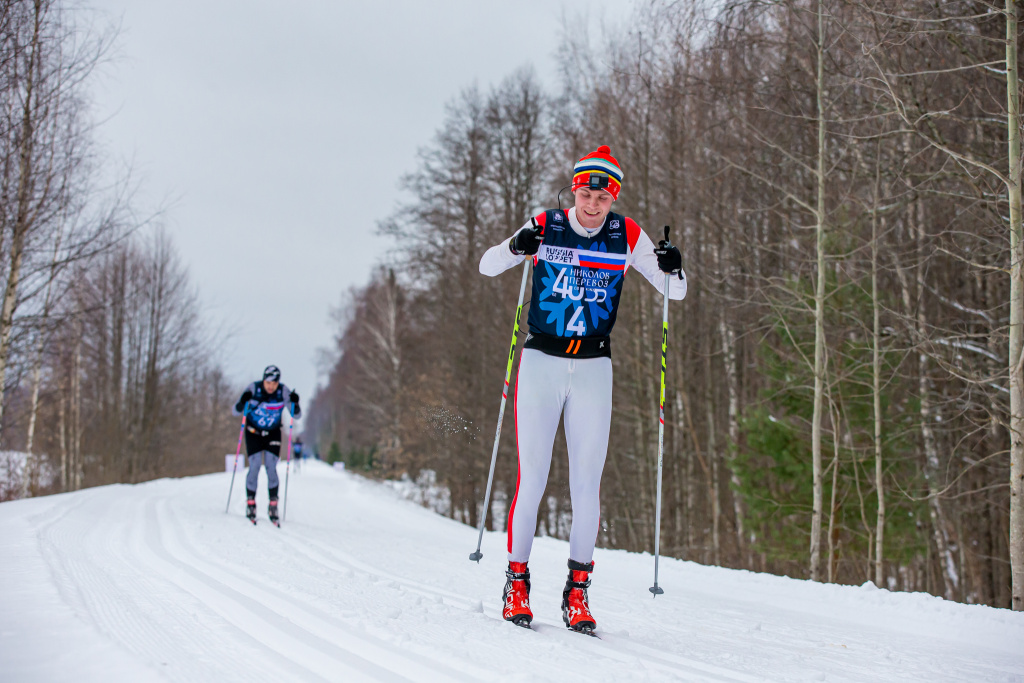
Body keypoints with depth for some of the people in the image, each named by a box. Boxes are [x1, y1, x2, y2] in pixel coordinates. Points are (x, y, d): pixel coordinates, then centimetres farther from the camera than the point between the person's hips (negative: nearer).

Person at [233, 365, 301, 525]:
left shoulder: (283, 392, -16)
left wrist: (294, 403, -32)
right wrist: (243, 401, -37)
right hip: (253, 432, -1)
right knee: (254, 468, -12)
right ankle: (250, 504, 2)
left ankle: (273, 507, -2)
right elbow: (236, 412, -16)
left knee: (271, 468, -11)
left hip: (273, 434, 1)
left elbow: (297, 415, -12)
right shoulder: (253, 389, -19)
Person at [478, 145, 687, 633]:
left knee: (586, 485, -2)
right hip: (540, 362, -1)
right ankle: (517, 580, 9)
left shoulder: (627, 236, 1)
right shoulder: (546, 227, -2)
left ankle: (577, 591, 7)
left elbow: (676, 292, 5)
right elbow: (487, 266, 1)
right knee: (532, 479, -4)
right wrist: (516, 247, -20)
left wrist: (672, 268, -18)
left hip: (593, 371, 1)